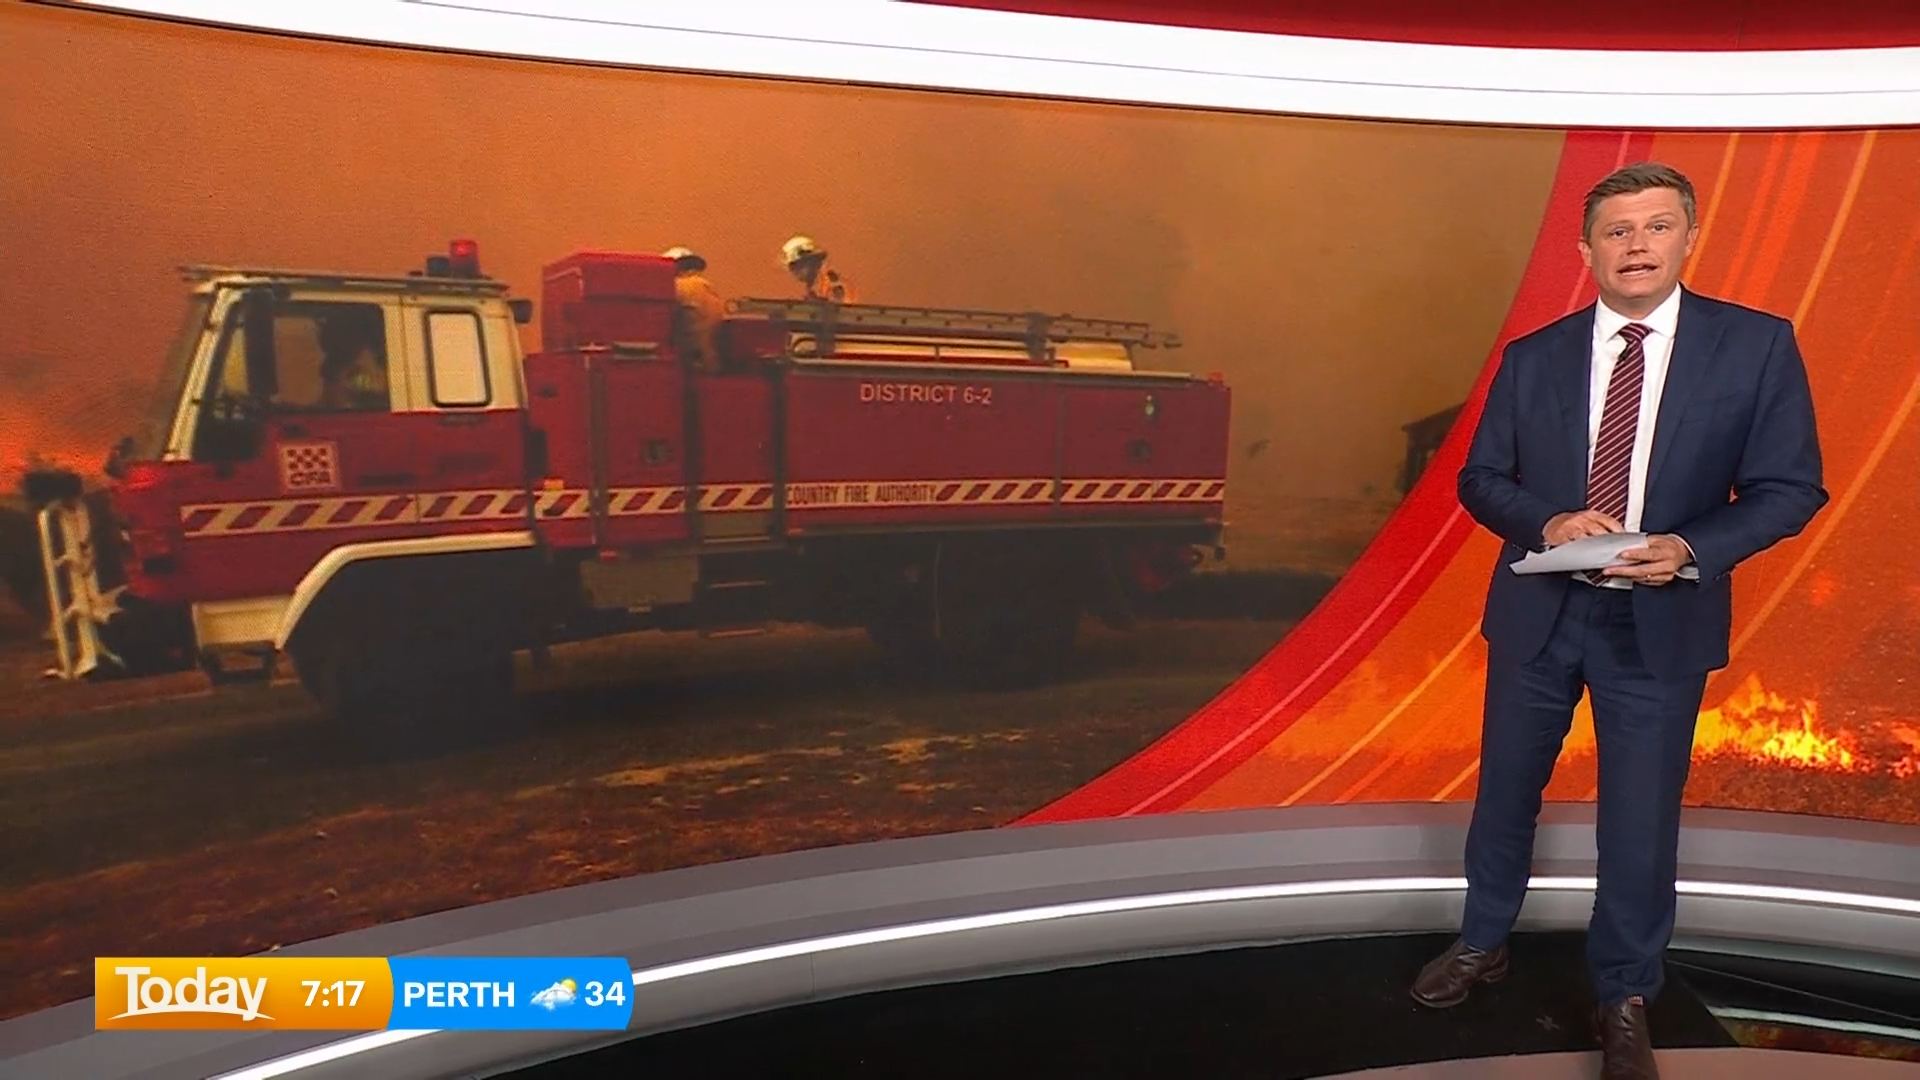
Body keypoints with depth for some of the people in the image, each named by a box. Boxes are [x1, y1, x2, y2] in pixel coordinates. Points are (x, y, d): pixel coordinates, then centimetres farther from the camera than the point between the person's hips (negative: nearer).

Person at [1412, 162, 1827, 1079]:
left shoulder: (1757, 345, -4)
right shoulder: (1533, 357, 1)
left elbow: (1791, 486, -4)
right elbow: (1479, 478, 3)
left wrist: (1693, 549, -21)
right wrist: (1547, 522, -18)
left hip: (1660, 622, -1)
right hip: (1538, 611, 2)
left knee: (1640, 820, 8)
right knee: (1506, 791, 15)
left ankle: (1623, 1001, 30)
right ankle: (1482, 944, 37)